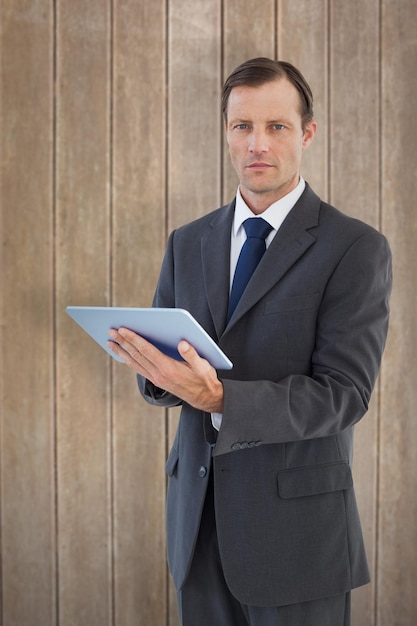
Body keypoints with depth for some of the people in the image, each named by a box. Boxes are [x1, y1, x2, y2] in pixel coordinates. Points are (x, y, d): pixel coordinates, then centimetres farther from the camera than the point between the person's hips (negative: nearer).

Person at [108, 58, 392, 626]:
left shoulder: (355, 248, -9)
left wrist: (219, 398, -29)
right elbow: (161, 371, 12)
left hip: (297, 523, -4)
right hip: (198, 513, 5)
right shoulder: (187, 244, 8)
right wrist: (157, 371, -13)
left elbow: (343, 394, -16)